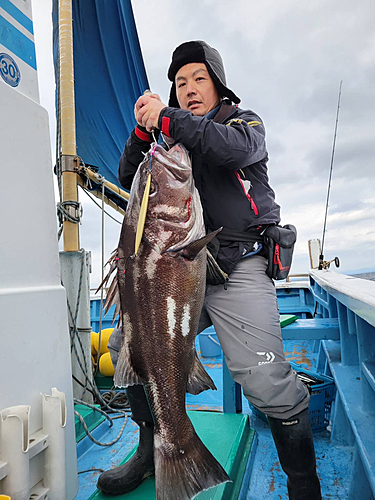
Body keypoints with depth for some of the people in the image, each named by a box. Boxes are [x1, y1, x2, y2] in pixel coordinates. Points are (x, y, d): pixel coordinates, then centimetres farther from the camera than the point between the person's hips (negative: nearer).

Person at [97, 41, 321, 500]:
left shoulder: (244, 121, 12)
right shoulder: (172, 140, 24)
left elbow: (235, 148, -14)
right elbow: (129, 179, 13)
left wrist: (166, 117, -13)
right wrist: (143, 131, -3)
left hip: (240, 270, -4)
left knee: (268, 385, -16)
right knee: (128, 343, -1)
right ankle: (154, 451, 21)